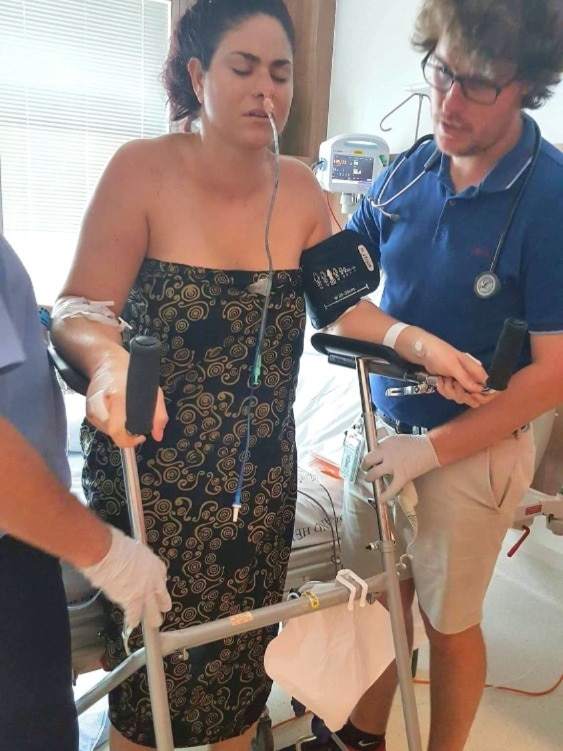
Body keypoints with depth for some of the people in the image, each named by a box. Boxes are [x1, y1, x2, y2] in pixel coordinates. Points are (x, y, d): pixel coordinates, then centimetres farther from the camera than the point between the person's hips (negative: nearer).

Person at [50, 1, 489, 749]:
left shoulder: (301, 188, 1)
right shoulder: (143, 170, -12)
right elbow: (78, 309, -15)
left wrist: (418, 341, -9)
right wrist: (111, 360, -37)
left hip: (260, 476, 4)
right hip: (153, 470, -3)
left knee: (243, 647, 19)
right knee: (150, 655, 12)